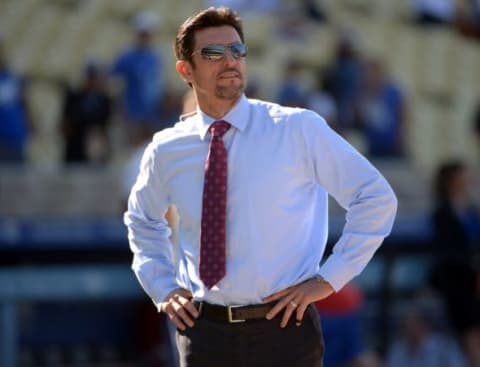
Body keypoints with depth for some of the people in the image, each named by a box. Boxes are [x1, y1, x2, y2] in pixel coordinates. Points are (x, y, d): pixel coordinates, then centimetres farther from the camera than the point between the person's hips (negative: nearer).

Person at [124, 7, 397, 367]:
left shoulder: (298, 130, -3)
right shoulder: (166, 151, 6)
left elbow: (377, 198, 1)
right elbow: (142, 220, 27)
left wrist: (329, 279, -4)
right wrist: (163, 287, 12)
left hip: (283, 327, -2)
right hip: (203, 330, 3)